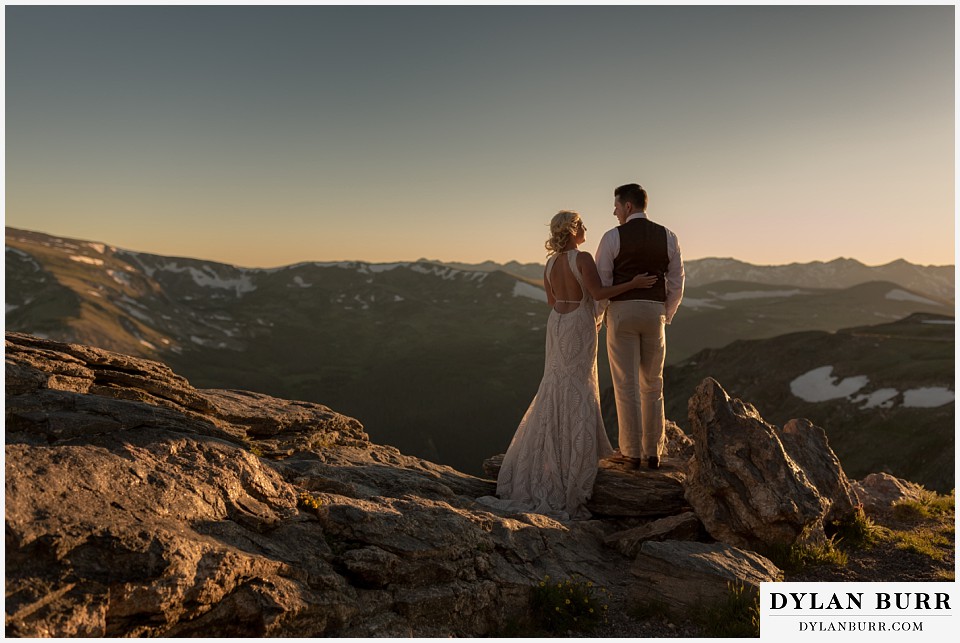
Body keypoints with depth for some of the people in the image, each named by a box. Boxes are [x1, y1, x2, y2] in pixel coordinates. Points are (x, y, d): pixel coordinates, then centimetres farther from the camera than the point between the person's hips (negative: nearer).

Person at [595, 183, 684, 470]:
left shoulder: (612, 237, -5)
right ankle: (653, 453, 16)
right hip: (654, 314, 3)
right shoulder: (668, 237, 5)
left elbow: (601, 283, -5)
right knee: (652, 385, 13)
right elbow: (677, 284, 6)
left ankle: (632, 453, 8)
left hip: (622, 314, -3)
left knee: (626, 385, 3)